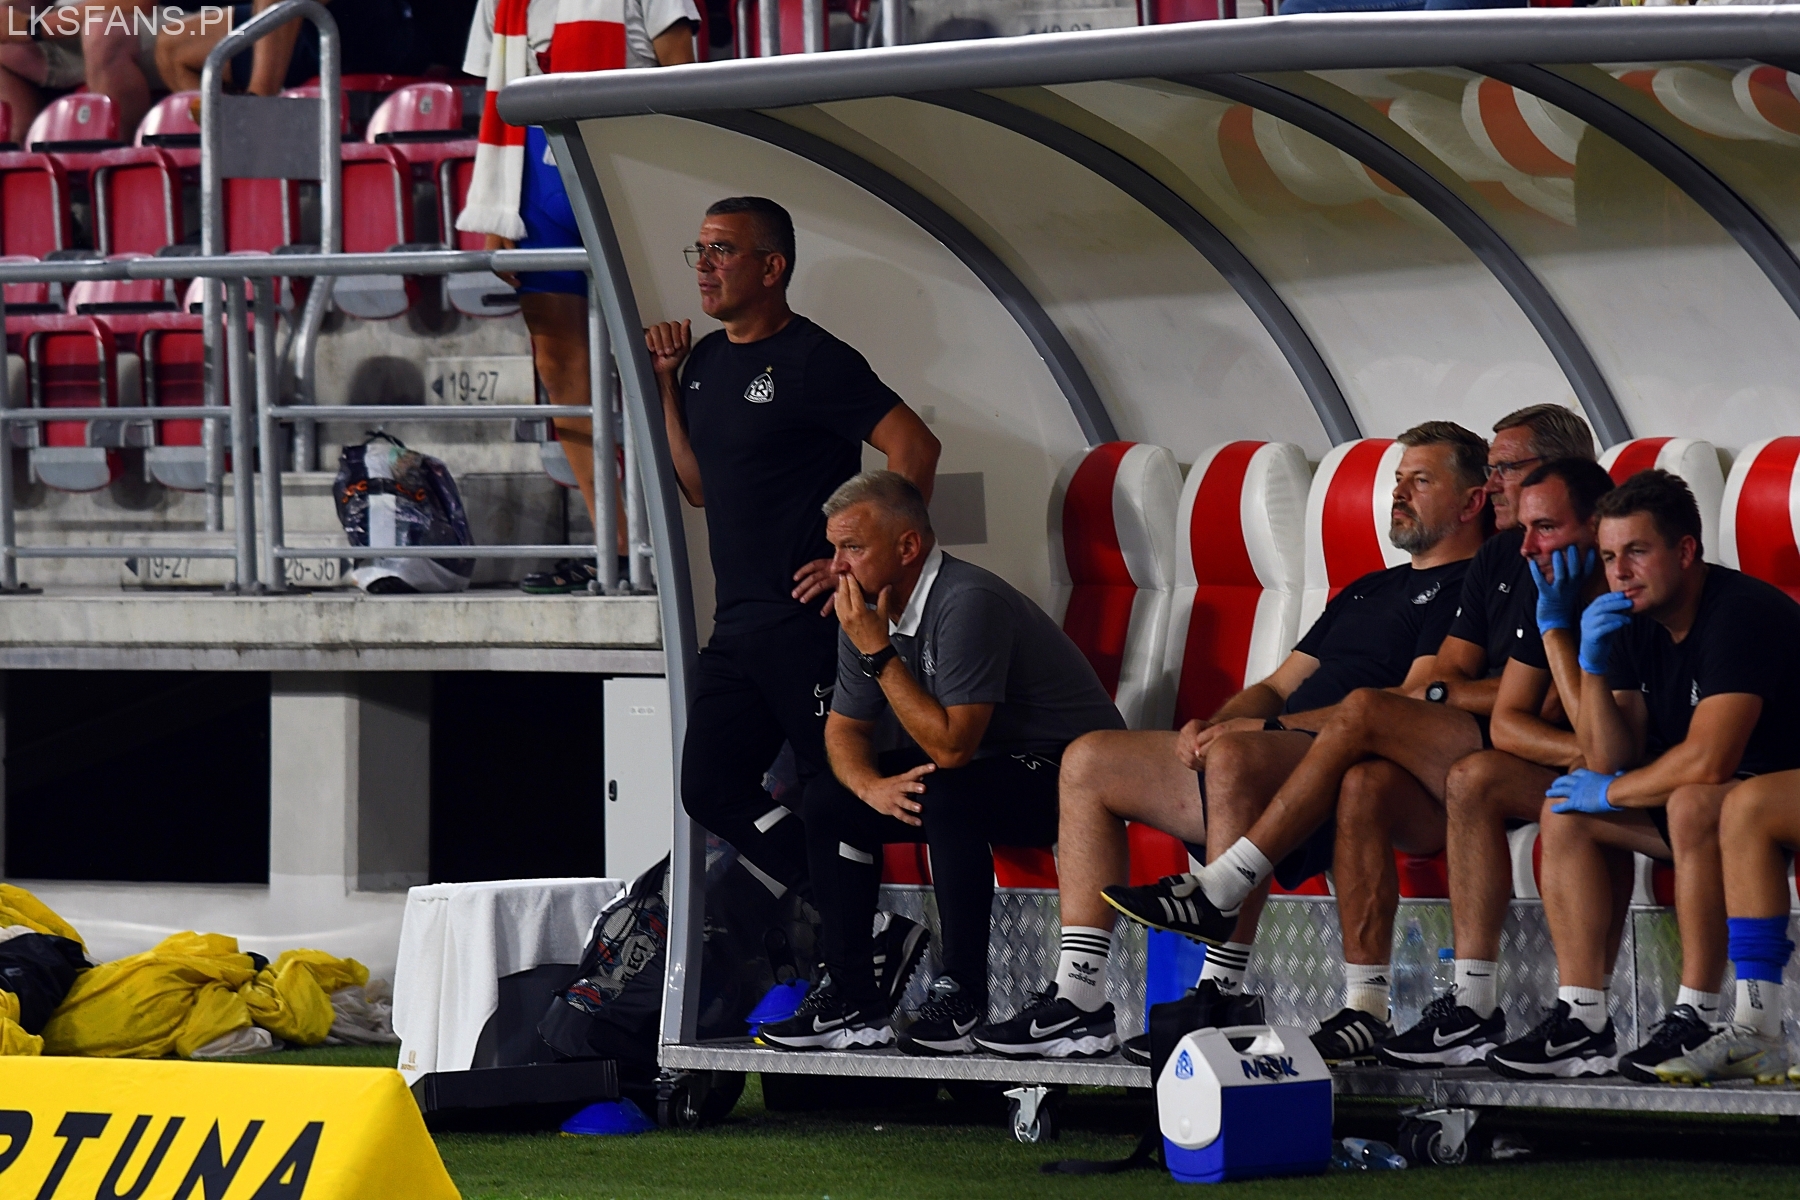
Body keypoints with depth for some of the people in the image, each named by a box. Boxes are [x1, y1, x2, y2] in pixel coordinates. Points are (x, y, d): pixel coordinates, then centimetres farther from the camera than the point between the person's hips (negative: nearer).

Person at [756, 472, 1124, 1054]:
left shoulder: (968, 604, -27)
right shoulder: (868, 611, 1)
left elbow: (950, 745, -31)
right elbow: (844, 729, 9)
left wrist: (878, 654, -27)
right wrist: (872, 786, -14)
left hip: (1068, 772, -9)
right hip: (987, 765, 9)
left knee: (947, 795, -35)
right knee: (828, 798, -2)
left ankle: (962, 999, -25)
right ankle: (851, 998, -2)